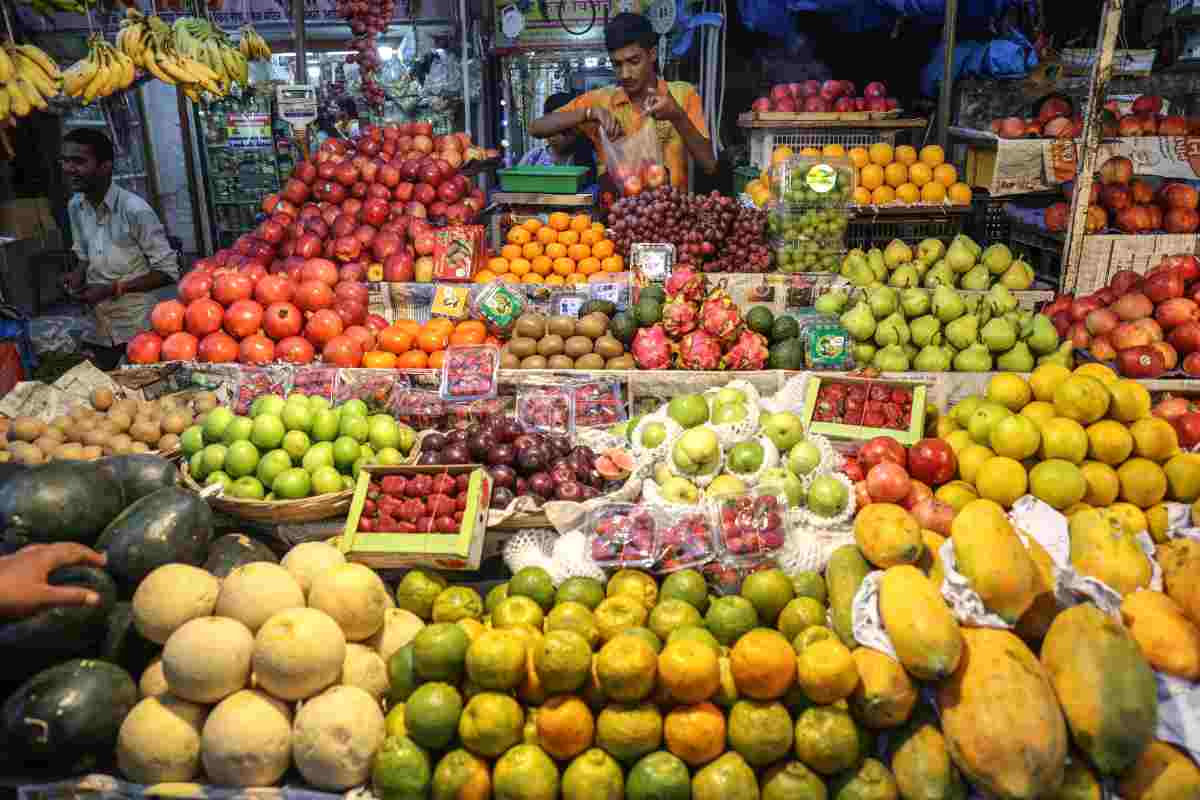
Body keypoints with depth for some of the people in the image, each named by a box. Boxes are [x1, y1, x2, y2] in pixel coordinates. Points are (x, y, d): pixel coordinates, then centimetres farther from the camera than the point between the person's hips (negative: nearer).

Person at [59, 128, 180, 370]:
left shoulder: (135, 210, -19)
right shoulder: (75, 207, 0)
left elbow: (168, 272, -15)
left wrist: (114, 288, -20)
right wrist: (79, 274, -4)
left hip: (138, 326, -5)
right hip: (98, 328, 6)